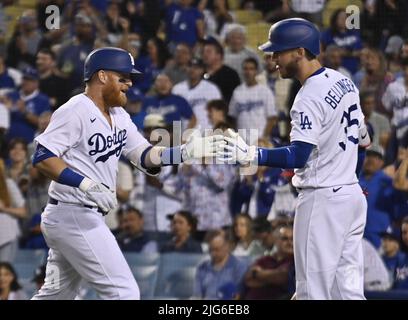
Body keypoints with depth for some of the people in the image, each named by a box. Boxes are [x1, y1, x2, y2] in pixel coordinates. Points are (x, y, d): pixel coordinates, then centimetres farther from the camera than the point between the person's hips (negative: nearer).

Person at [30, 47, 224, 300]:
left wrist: (184, 153, -5)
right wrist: (86, 184, -27)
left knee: (57, 295, 18)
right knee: (124, 293, -11)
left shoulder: (119, 116, 12)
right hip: (74, 216, -10)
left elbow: (144, 156, 11)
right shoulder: (76, 111, -15)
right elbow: (42, 158, -19)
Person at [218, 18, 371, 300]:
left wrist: (251, 156, -38)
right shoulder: (344, 81, 10)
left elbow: (298, 157, -28)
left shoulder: (309, 99, -19)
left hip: (322, 201, -9)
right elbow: (362, 138, 19)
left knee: (313, 291, -4)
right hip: (353, 196, 9)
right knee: (348, 290, 9)